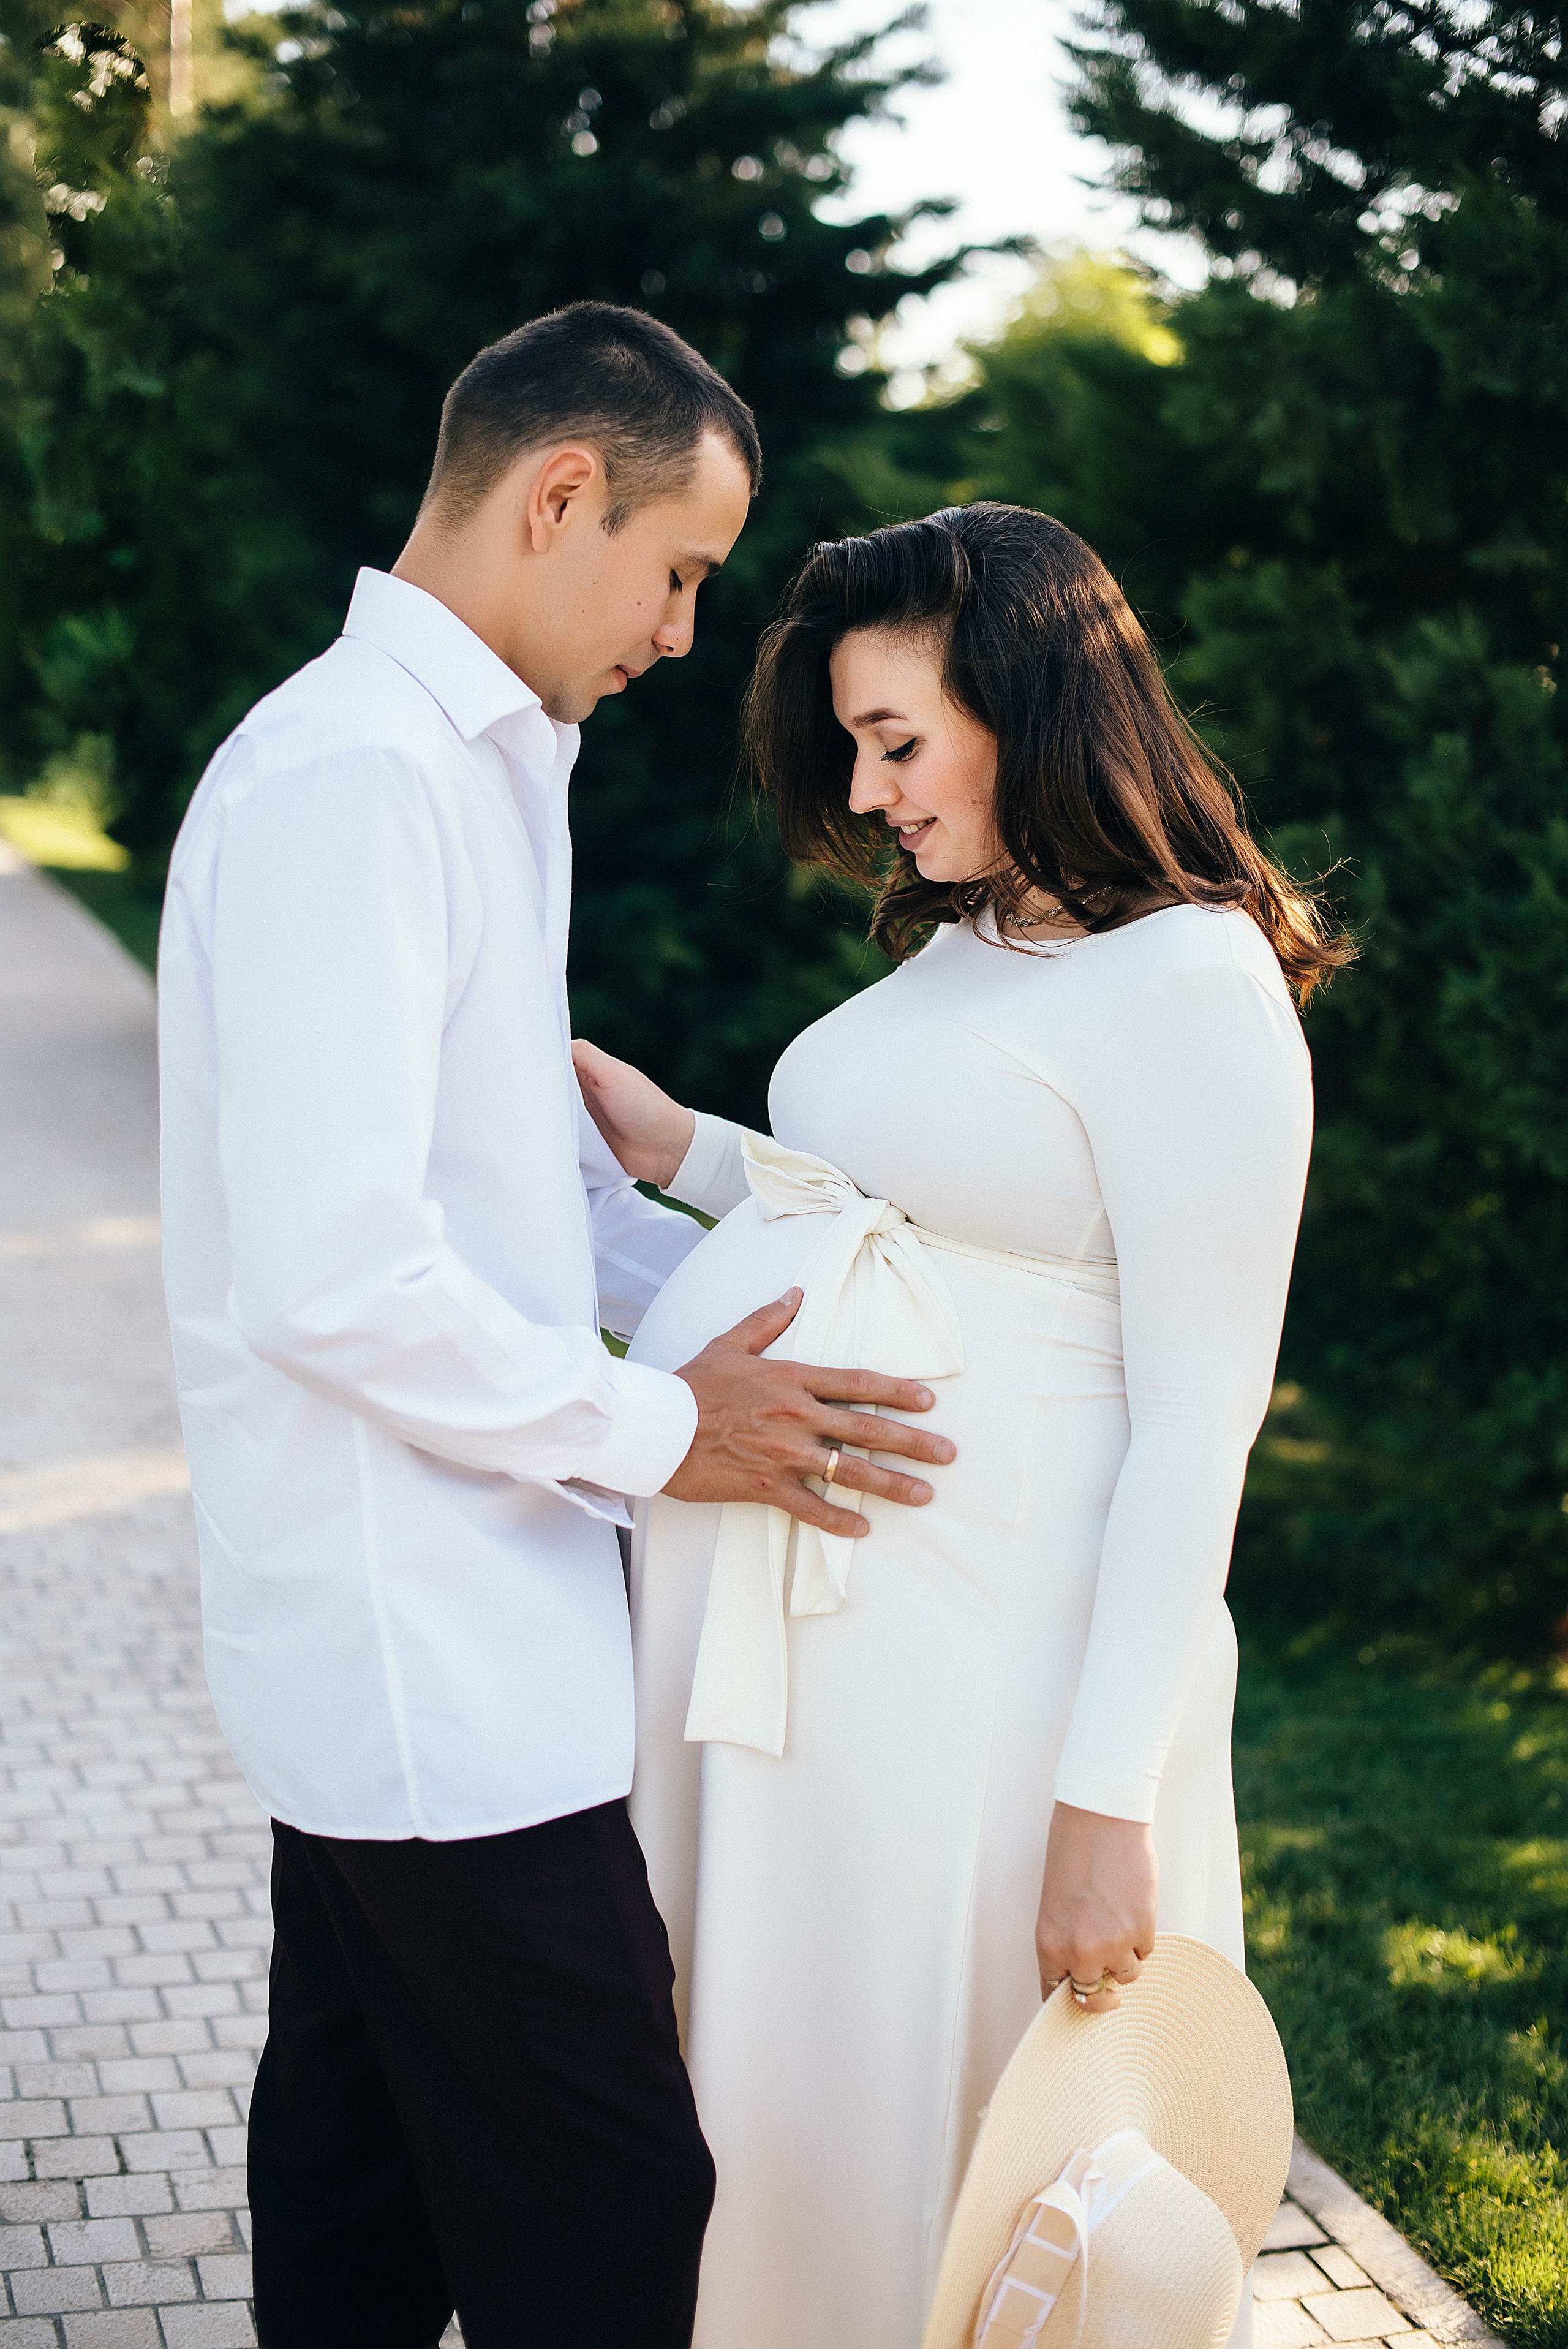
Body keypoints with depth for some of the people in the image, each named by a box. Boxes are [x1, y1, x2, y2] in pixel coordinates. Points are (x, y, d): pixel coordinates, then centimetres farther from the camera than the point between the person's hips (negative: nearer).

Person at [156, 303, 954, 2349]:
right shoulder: (350, 779, -18)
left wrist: (763, 1319, 10)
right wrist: (658, 1431, -13)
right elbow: (334, 1273, -24)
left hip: (396, 1658, 10)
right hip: (436, 1672, -10)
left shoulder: (482, 766, 16)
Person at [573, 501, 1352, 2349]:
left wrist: (1111, 1799, -19)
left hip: (967, 1631, -8)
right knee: (754, 2083, 16)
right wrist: (684, 1154, 12)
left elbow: (1196, 1427, -17)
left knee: (919, 2107, 6)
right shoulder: (956, 944, 14)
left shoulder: (1193, 981, -13)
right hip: (762, 1584, 8)